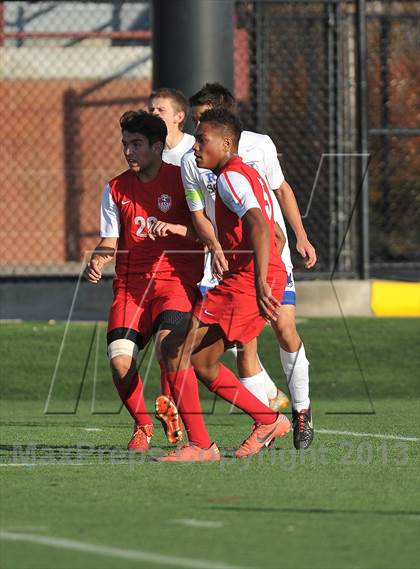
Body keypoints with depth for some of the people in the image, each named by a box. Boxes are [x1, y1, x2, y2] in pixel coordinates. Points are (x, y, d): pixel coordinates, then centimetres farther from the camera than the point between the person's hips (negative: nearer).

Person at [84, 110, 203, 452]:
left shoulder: (183, 180, 0)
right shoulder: (116, 189, 12)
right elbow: (110, 241, 14)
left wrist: (175, 228, -21)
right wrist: (97, 262, -8)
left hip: (176, 279, -3)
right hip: (131, 284, 4)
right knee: (120, 359, -16)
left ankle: (172, 409, 2)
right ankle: (142, 424, 9)